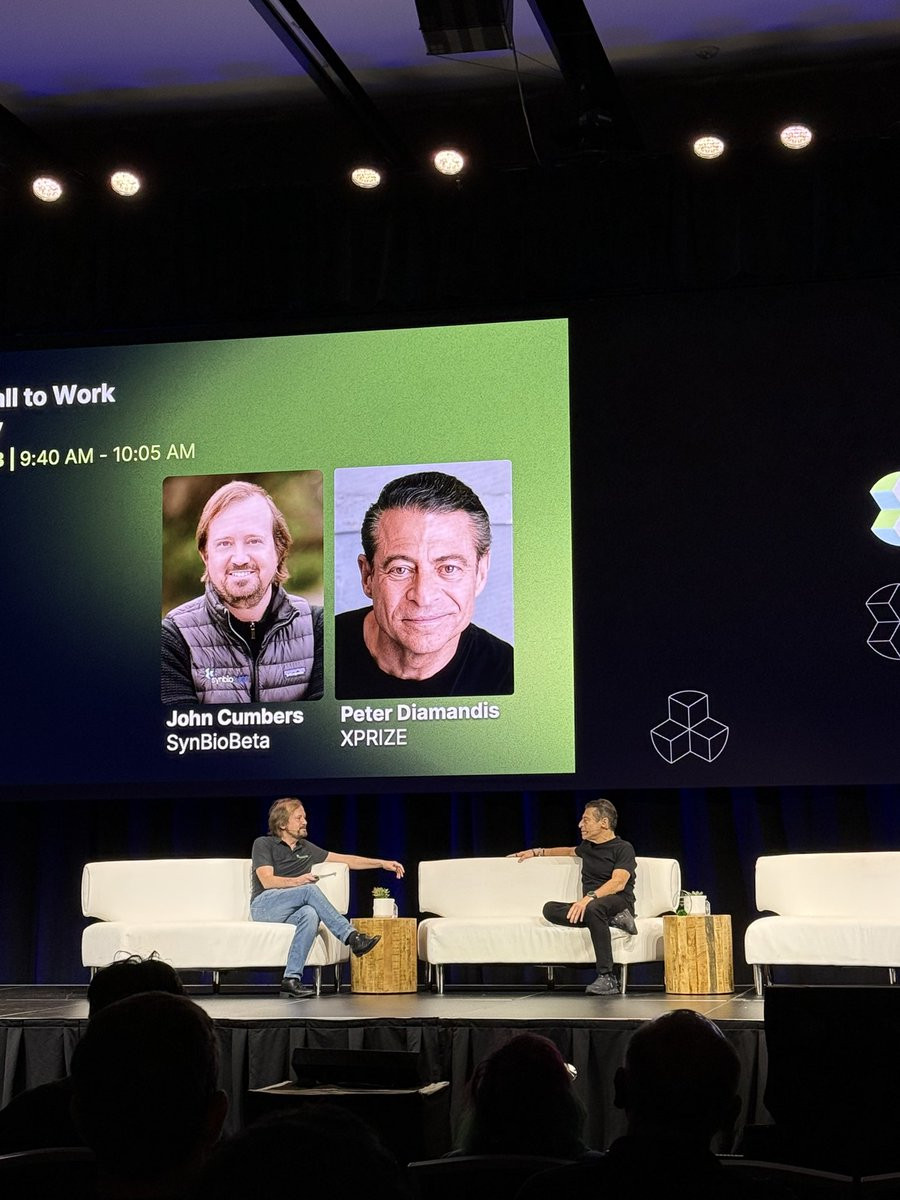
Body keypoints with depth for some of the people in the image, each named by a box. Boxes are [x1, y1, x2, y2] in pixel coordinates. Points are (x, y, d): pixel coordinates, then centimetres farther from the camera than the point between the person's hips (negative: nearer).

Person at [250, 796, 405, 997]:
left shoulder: (305, 849, 22)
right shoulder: (263, 844, 5)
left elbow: (346, 860, 21)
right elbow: (267, 881, -9)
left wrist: (383, 863, 14)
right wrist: (297, 881, -26)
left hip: (290, 913, 4)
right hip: (263, 906, -4)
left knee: (310, 914, -34)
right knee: (310, 890, -30)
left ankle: (291, 978, -39)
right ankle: (351, 936, -33)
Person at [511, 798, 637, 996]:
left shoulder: (623, 848, -3)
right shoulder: (587, 846, 22)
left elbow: (619, 883, -20)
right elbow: (571, 851, 47)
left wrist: (589, 898, -36)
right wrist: (537, 852, 42)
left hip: (619, 902, -7)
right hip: (590, 905, 7)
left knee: (594, 907, -43)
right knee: (550, 909, -21)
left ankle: (606, 978, -44)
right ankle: (613, 920, -26)